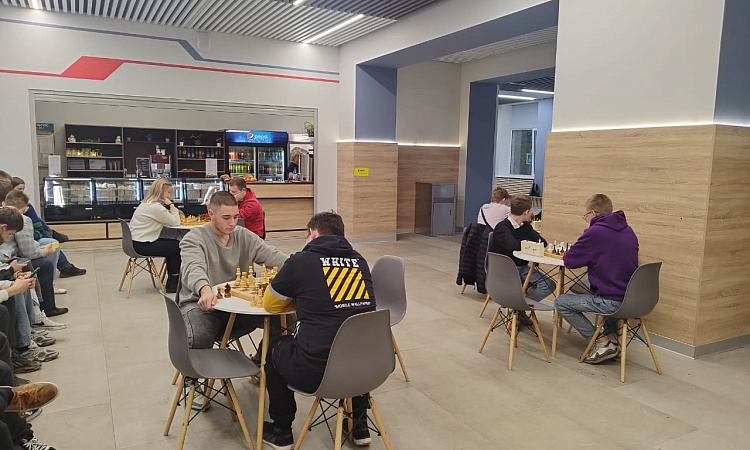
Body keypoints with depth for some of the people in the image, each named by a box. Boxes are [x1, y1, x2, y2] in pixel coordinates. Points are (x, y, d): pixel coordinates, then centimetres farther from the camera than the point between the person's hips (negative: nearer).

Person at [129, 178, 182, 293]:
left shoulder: (147, 203, 13)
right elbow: (175, 222, -15)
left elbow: (166, 221, 14)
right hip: (142, 245, -11)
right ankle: (172, 285, 6)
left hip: (140, 241, 11)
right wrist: (171, 205, -8)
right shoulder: (155, 207, -20)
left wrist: (170, 206, 2)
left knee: (174, 244, 15)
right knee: (177, 248, -5)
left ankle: (172, 281, 19)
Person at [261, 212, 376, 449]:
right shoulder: (360, 261, 10)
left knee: (276, 347, 27)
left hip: (315, 372, -4)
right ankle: (359, 426, 41)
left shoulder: (300, 260, -1)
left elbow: (270, 305, 14)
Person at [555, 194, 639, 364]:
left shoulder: (595, 232, -15)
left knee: (561, 302, 7)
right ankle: (612, 337, 25)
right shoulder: (628, 231, 9)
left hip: (612, 302, -8)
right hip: (631, 298, 8)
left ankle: (601, 342, 3)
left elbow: (569, 261, -9)